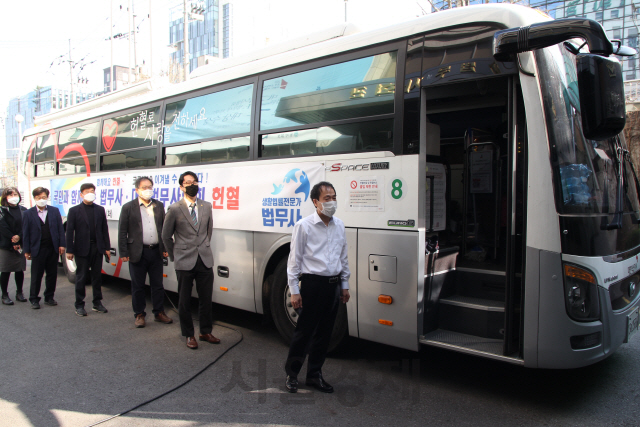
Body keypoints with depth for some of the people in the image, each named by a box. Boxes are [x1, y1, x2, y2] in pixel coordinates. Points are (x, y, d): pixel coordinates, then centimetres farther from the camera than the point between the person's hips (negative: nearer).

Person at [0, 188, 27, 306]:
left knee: (20, 269, 9)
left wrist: (19, 237, -15)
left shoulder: (23, 210, 8)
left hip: (20, 245, 3)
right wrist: (13, 241, -14)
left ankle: (19, 293, 20)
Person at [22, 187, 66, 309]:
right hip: (38, 250, -2)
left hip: (53, 249, 2)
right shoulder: (28, 214, 2)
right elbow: (25, 233, 1)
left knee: (52, 275, 9)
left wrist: (61, 244, -1)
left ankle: (49, 297, 22)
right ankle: (34, 299, 17)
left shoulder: (55, 211, 7)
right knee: (36, 276, 5)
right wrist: (26, 250, -3)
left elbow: (60, 229, 6)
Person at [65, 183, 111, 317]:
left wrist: (107, 248, 4)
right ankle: (79, 305, 14)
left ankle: (97, 303, 20)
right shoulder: (74, 210, 0)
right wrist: (69, 250, -9)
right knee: (81, 277, 4)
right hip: (82, 249, -3)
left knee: (97, 276, 10)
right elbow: (70, 231, -3)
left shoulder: (100, 210, 9)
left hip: (97, 248, 3)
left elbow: (104, 229, 8)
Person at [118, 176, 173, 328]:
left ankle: (159, 313, 23)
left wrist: (166, 248, 7)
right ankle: (139, 314, 20)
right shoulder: (128, 207, -1)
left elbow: (164, 228, 13)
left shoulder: (159, 206, 9)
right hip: (138, 253, -3)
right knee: (137, 286, 8)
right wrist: (124, 253, -7)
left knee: (157, 284, 10)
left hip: (156, 251, 3)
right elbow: (122, 232, -2)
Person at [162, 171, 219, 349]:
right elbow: (166, 236, 4)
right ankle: (189, 335, 22)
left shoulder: (206, 206, 8)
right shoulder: (175, 209, -4)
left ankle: (206, 332, 26)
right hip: (184, 263, -3)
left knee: (206, 299, 9)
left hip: (205, 260, 3)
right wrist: (175, 256, 7)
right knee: (184, 301, 7)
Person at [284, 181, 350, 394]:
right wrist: (294, 291, -8)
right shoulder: (304, 225, -7)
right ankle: (291, 374, 21)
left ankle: (314, 375, 27)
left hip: (333, 284, 5)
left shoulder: (339, 225, 9)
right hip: (312, 283, -5)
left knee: (324, 332, 12)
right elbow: (294, 260, -6)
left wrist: (344, 284, 15)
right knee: (304, 331, 2)